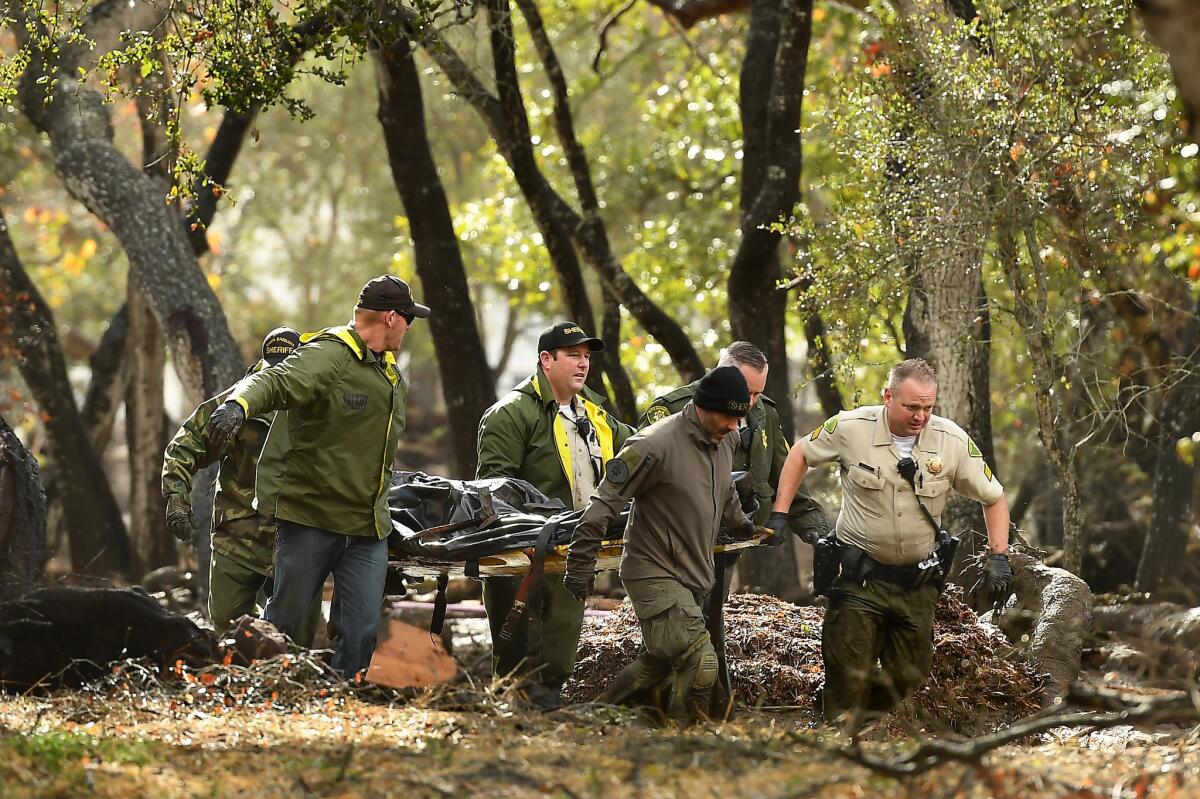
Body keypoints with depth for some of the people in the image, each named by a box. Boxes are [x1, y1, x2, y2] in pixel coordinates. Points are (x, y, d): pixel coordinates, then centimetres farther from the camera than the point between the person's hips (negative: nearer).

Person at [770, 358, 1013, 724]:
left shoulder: (954, 442, -9)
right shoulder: (851, 428, -12)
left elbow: (993, 498, 4)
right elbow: (801, 453, 7)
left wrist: (999, 557, -5)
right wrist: (779, 514, 2)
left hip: (918, 581, 2)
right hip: (860, 571, -2)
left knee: (909, 681, 9)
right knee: (848, 676, -5)